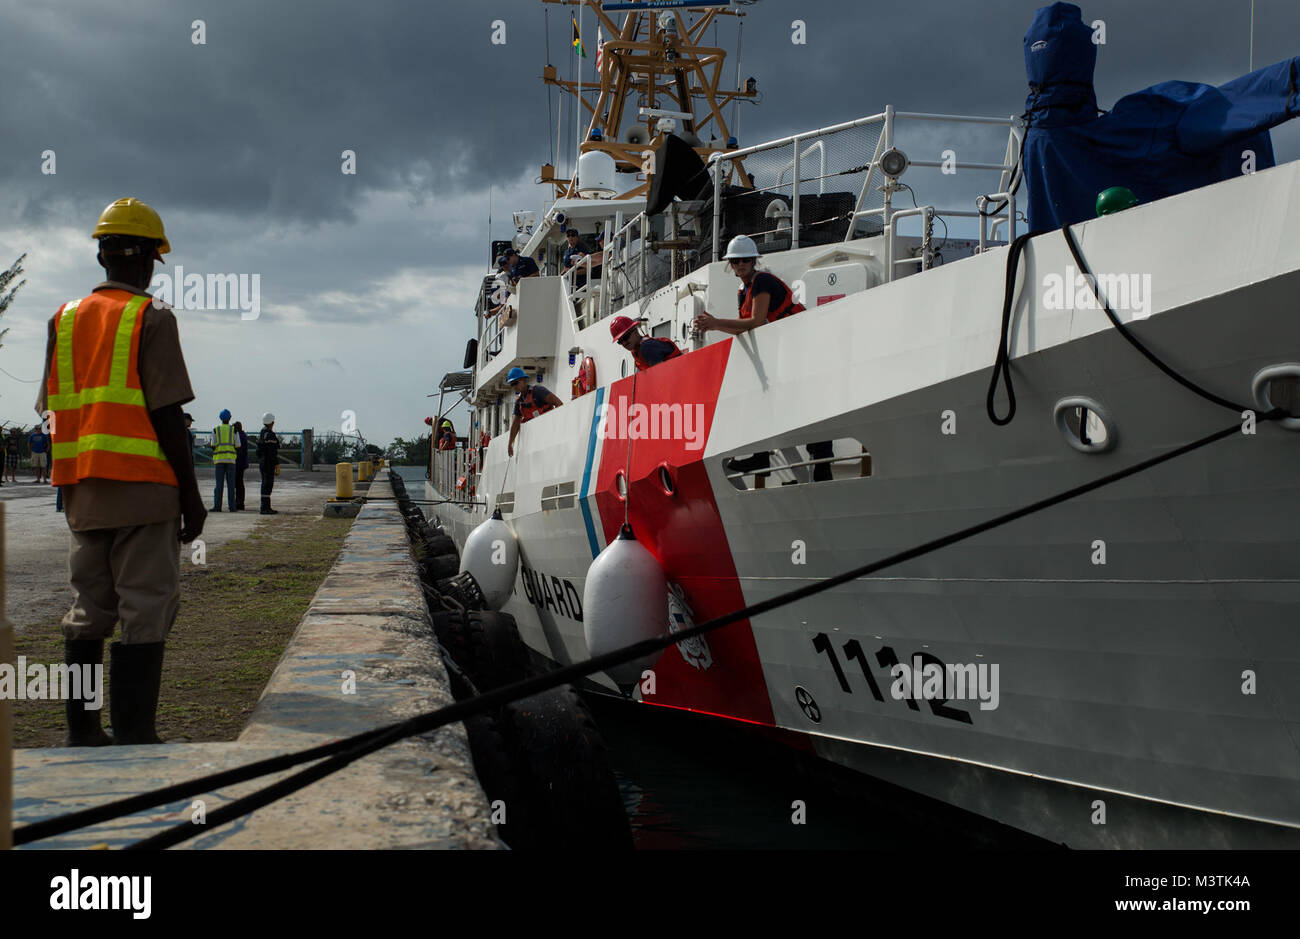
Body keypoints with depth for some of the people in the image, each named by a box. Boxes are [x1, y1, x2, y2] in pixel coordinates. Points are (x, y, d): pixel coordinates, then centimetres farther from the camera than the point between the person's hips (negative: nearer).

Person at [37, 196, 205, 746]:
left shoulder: (64, 320, 12)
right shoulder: (151, 318, -5)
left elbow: (52, 413, 12)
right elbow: (166, 415, -11)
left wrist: (71, 488, 19)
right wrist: (191, 493, -6)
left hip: (81, 491, 6)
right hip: (142, 485, -6)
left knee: (88, 609, 13)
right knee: (144, 610, -3)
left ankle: (81, 733, 16)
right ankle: (133, 737, -4)